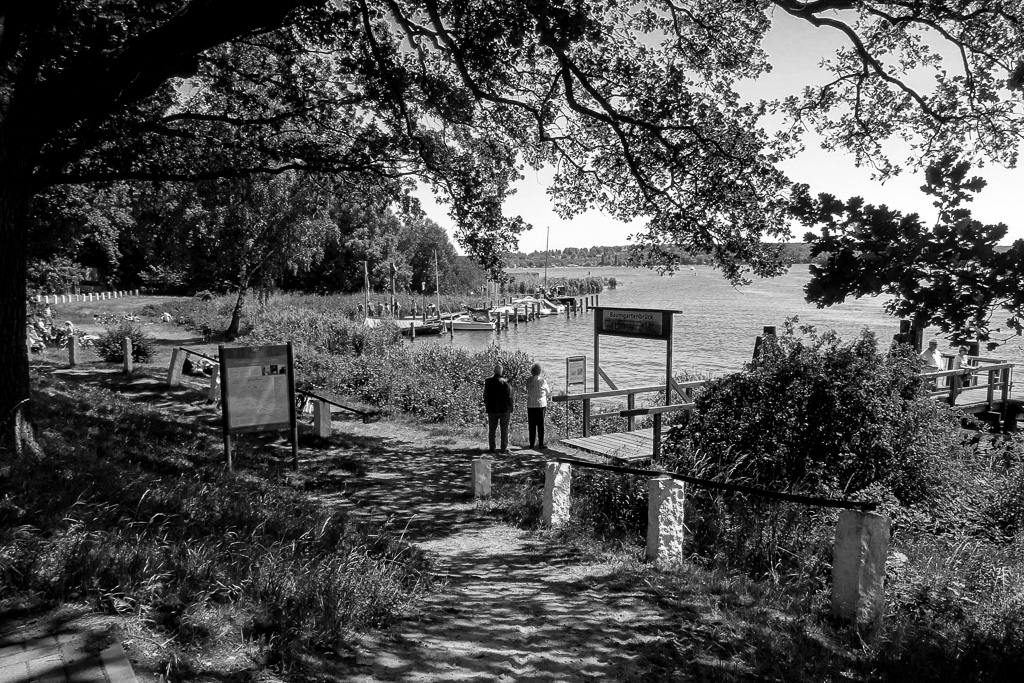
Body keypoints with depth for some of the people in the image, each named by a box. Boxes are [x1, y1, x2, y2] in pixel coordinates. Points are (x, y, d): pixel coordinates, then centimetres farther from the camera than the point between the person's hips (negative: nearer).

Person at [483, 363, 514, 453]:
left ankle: (491, 448, 12)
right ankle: (504, 448, 8)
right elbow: (509, 397, -9)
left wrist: (486, 406, 15)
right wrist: (510, 410, 1)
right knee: (504, 429, 7)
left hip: (492, 409, 3)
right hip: (504, 409, -2)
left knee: (491, 430, 11)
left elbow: (485, 396, 5)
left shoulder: (488, 381, -3)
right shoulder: (505, 382, -13)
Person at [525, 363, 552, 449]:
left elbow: (528, 392, 8)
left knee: (532, 425, 8)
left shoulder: (528, 381, 0)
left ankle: (531, 444, 10)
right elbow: (548, 392, 5)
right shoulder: (542, 380, -8)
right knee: (540, 425, 4)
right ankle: (541, 444, 4)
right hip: (541, 404, -2)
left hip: (530, 405, 3)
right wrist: (548, 396, 27)